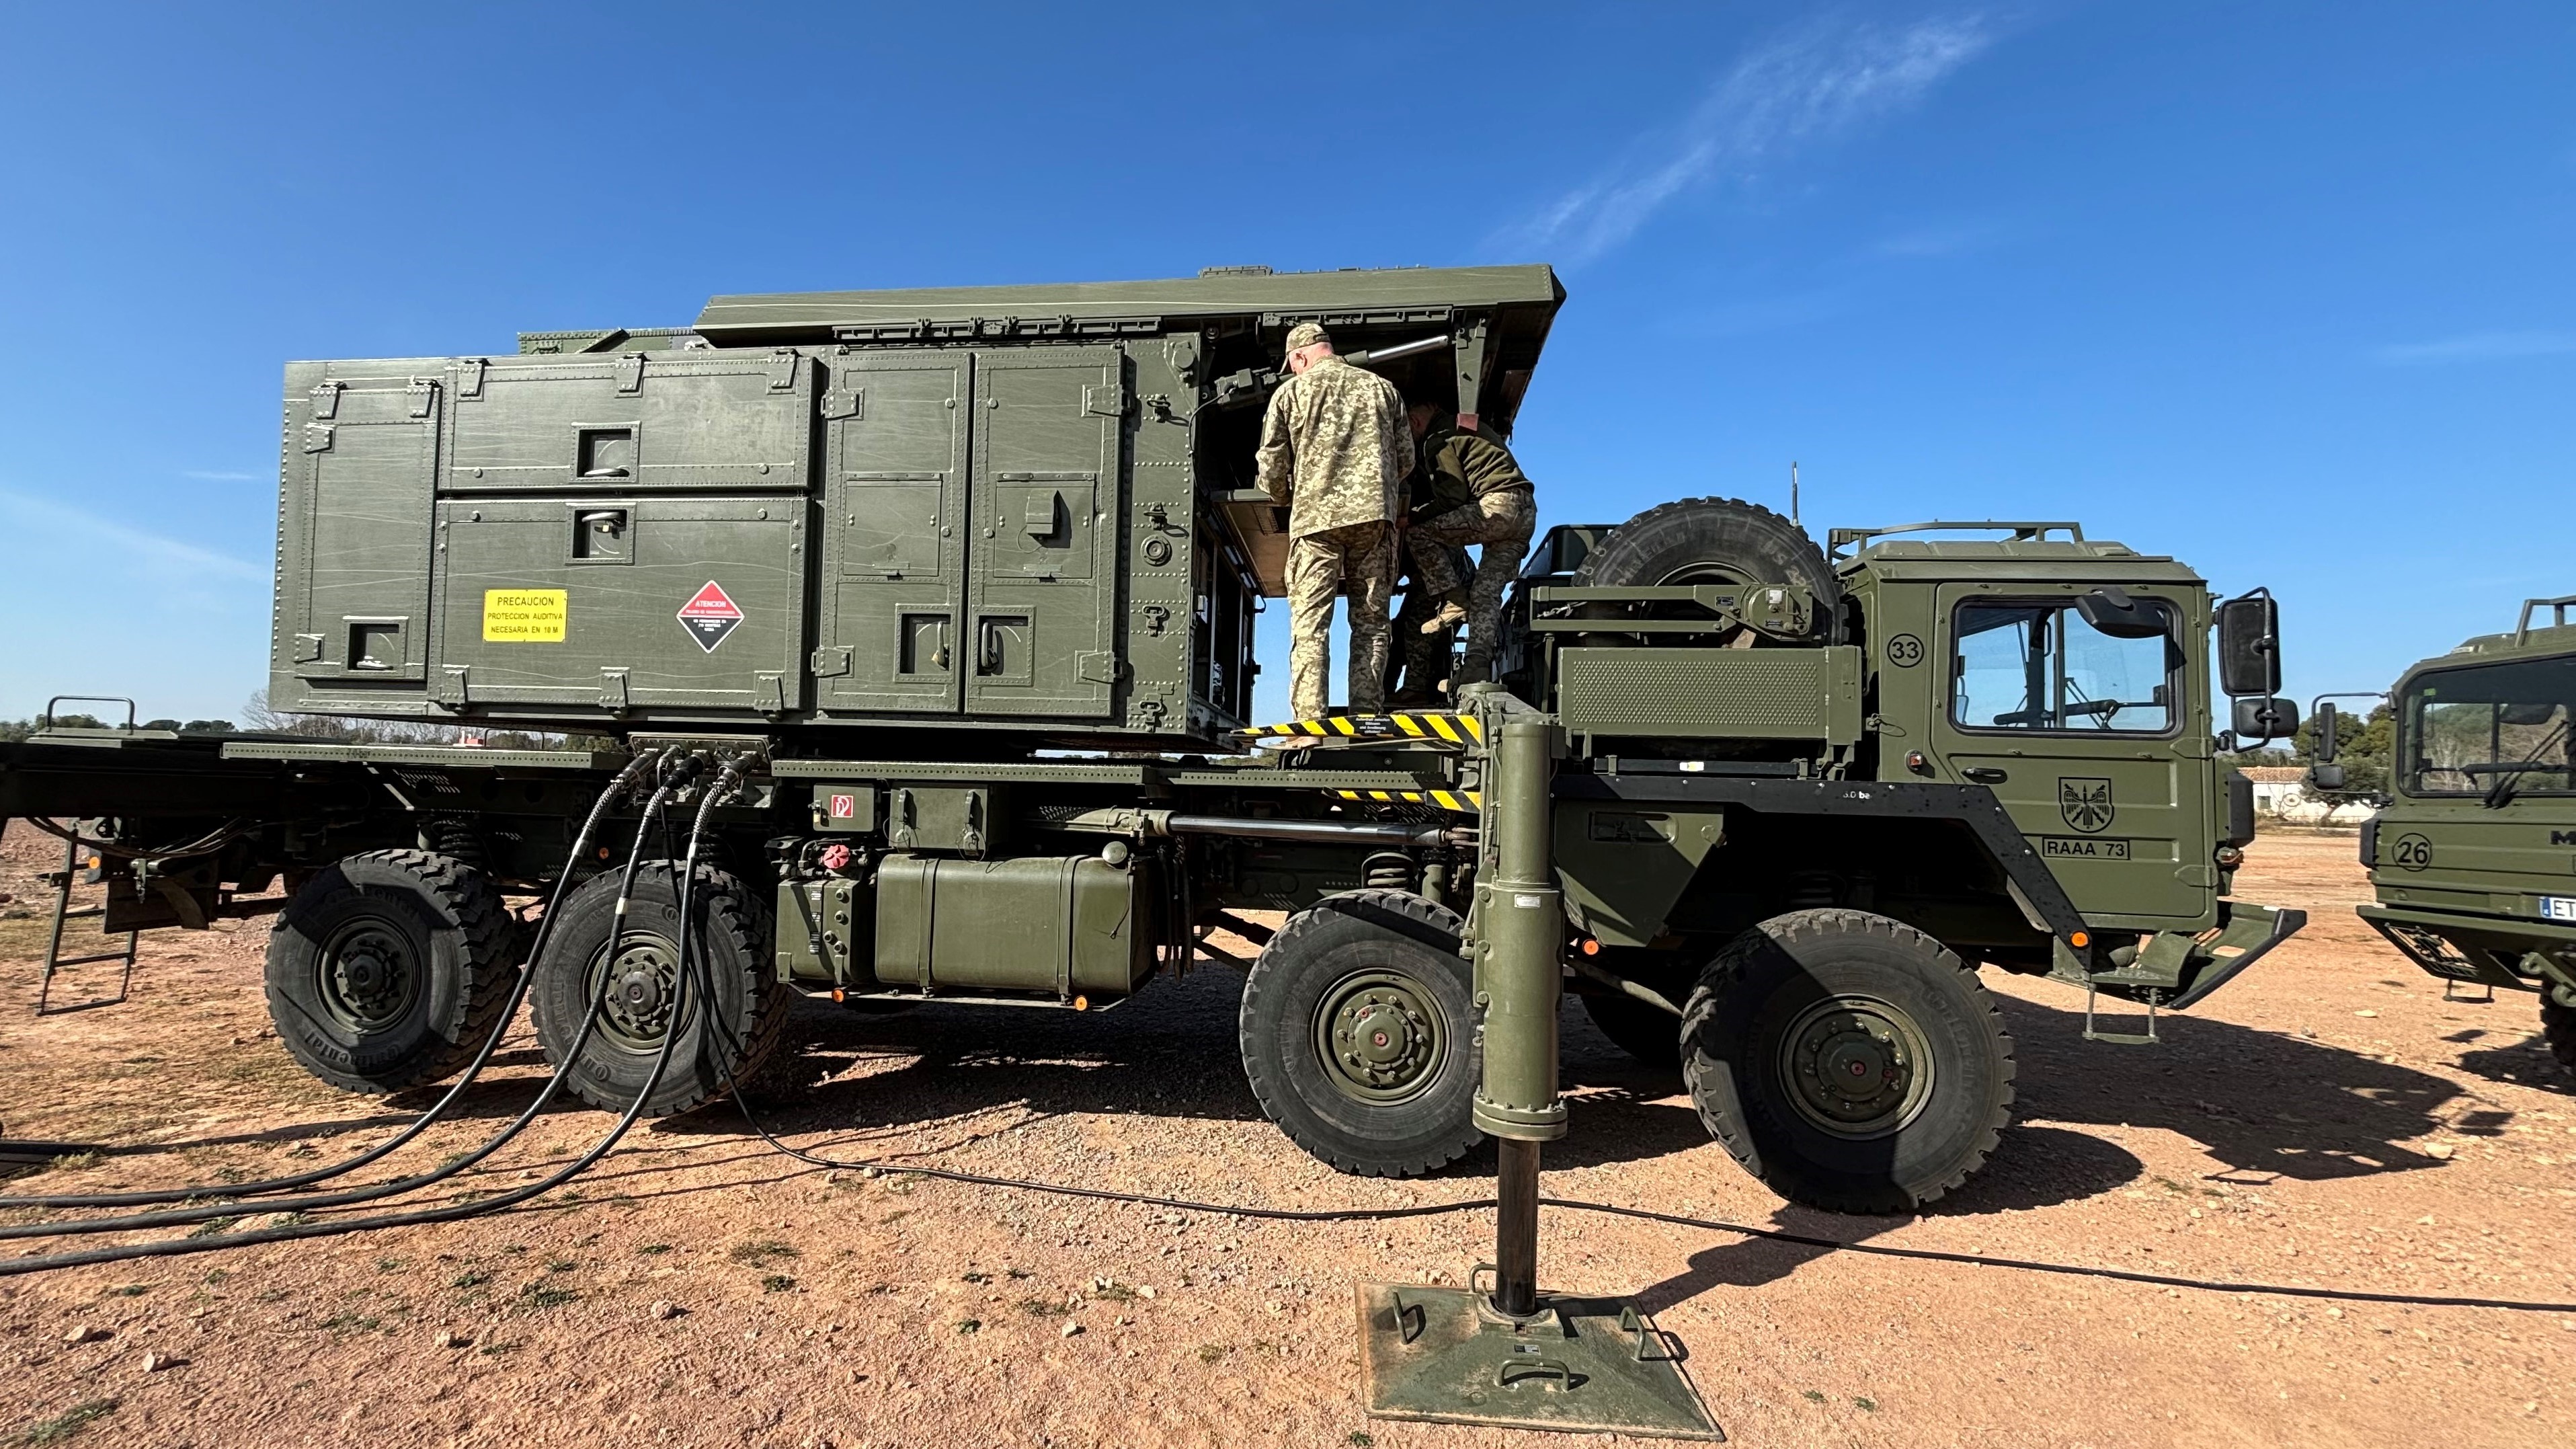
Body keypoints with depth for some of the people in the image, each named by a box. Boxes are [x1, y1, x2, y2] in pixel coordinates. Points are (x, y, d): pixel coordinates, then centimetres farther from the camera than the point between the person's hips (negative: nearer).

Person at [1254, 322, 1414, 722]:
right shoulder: (1383, 388, 17)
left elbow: (1272, 467, 9)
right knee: (1370, 622, 7)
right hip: (1375, 514, 2)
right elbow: (1406, 458, 17)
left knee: (1309, 624, -2)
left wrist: (1286, 500, 29)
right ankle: (1367, 717, 3)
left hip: (1315, 516, -2)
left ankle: (1310, 722, -10)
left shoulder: (1290, 392, 10)